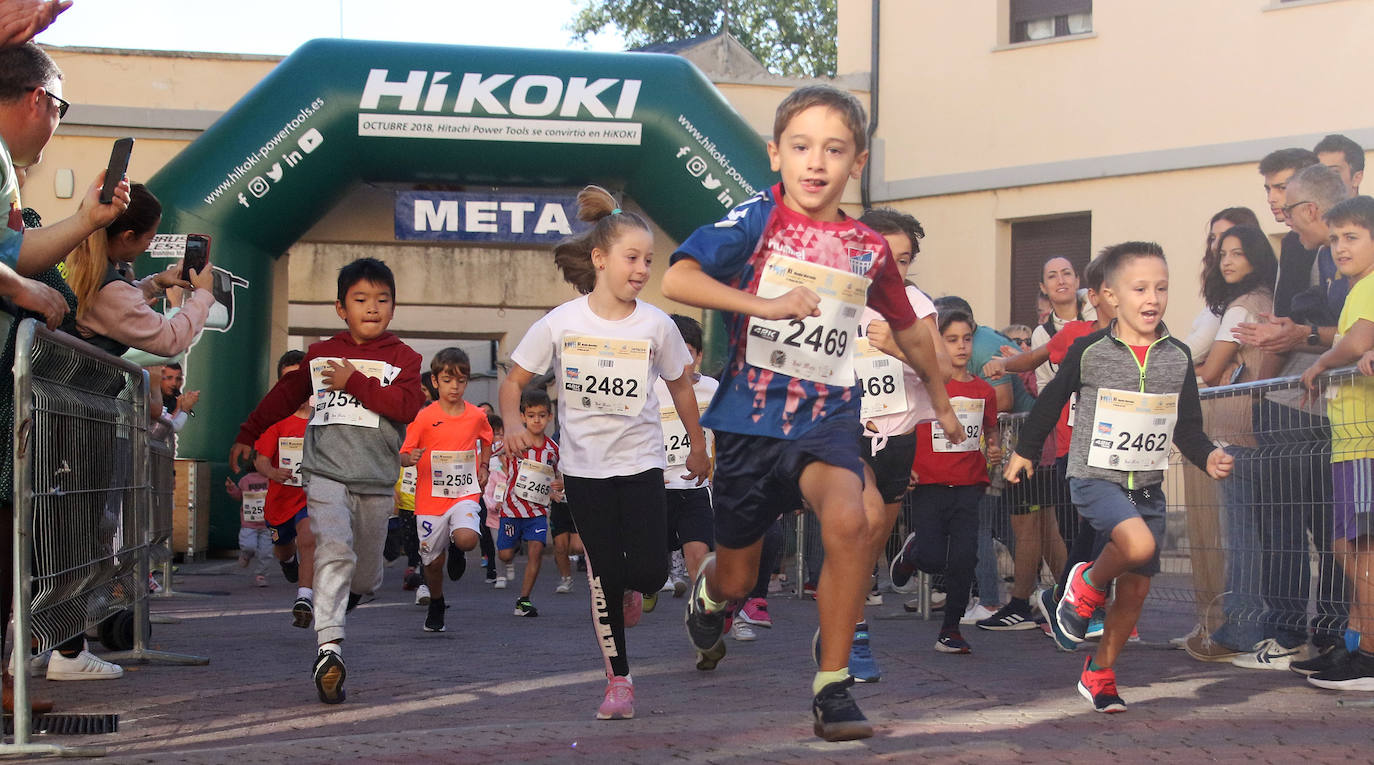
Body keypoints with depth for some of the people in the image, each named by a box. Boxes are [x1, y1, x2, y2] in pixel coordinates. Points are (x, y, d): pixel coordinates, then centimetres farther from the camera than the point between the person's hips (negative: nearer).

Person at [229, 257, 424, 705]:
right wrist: (247, 436, 27)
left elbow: (408, 405, -11)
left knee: (365, 576, 9)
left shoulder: (402, 358, 7)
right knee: (335, 552, -22)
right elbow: (285, 395, 26)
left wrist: (354, 381, -13)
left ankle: (346, 595, 47)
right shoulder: (320, 355, 13)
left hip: (376, 480, 1)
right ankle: (328, 650, -29)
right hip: (327, 471, -1)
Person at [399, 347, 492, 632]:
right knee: (433, 561, 6)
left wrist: (483, 467, 11)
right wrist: (410, 458, -27)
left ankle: (456, 550, 11)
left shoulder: (477, 416, 2)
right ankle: (436, 605, 35)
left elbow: (486, 440, 25)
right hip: (430, 498, 0)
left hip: (465, 494, 1)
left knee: (467, 539, -28)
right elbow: (403, 456, -5)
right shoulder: (423, 418, -6)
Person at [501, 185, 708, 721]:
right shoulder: (559, 324, -9)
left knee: (649, 570, -11)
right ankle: (618, 680, 14)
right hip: (583, 466, 0)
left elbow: (679, 385, 10)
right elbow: (514, 381, 0)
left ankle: (630, 588, 28)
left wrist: (698, 447, 17)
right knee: (603, 574, 1)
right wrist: (513, 424, -20)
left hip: (641, 461, 1)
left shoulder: (656, 325, -6)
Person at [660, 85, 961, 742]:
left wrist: (940, 399, 34)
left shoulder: (869, 249, 4)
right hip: (750, 417, -1)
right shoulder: (757, 218, -6)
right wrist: (766, 305, -25)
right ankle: (708, 597, 54)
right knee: (737, 577, 13)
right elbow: (677, 280, -19)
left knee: (850, 520, -30)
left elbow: (907, 330, 22)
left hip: (827, 417, 1)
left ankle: (832, 687, -17)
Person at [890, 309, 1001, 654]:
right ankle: (912, 550, 29)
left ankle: (950, 630, 11)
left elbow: (991, 430, 24)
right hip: (930, 484, -3)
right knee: (933, 559, -9)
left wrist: (995, 449, 3)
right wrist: (904, 467, -10)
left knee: (964, 560, -4)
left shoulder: (984, 391, 8)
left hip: (969, 486, 3)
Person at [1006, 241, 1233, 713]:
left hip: (1148, 485, 4)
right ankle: (1087, 585, 1)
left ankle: (1099, 673, 23)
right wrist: (1025, 451, 14)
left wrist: (1208, 457, -9)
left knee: (1137, 587, 5)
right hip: (1095, 477, -4)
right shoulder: (1089, 351, -7)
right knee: (1138, 543, -30)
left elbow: (1187, 427, 9)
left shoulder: (1178, 358, 3)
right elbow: (1052, 400, 6)